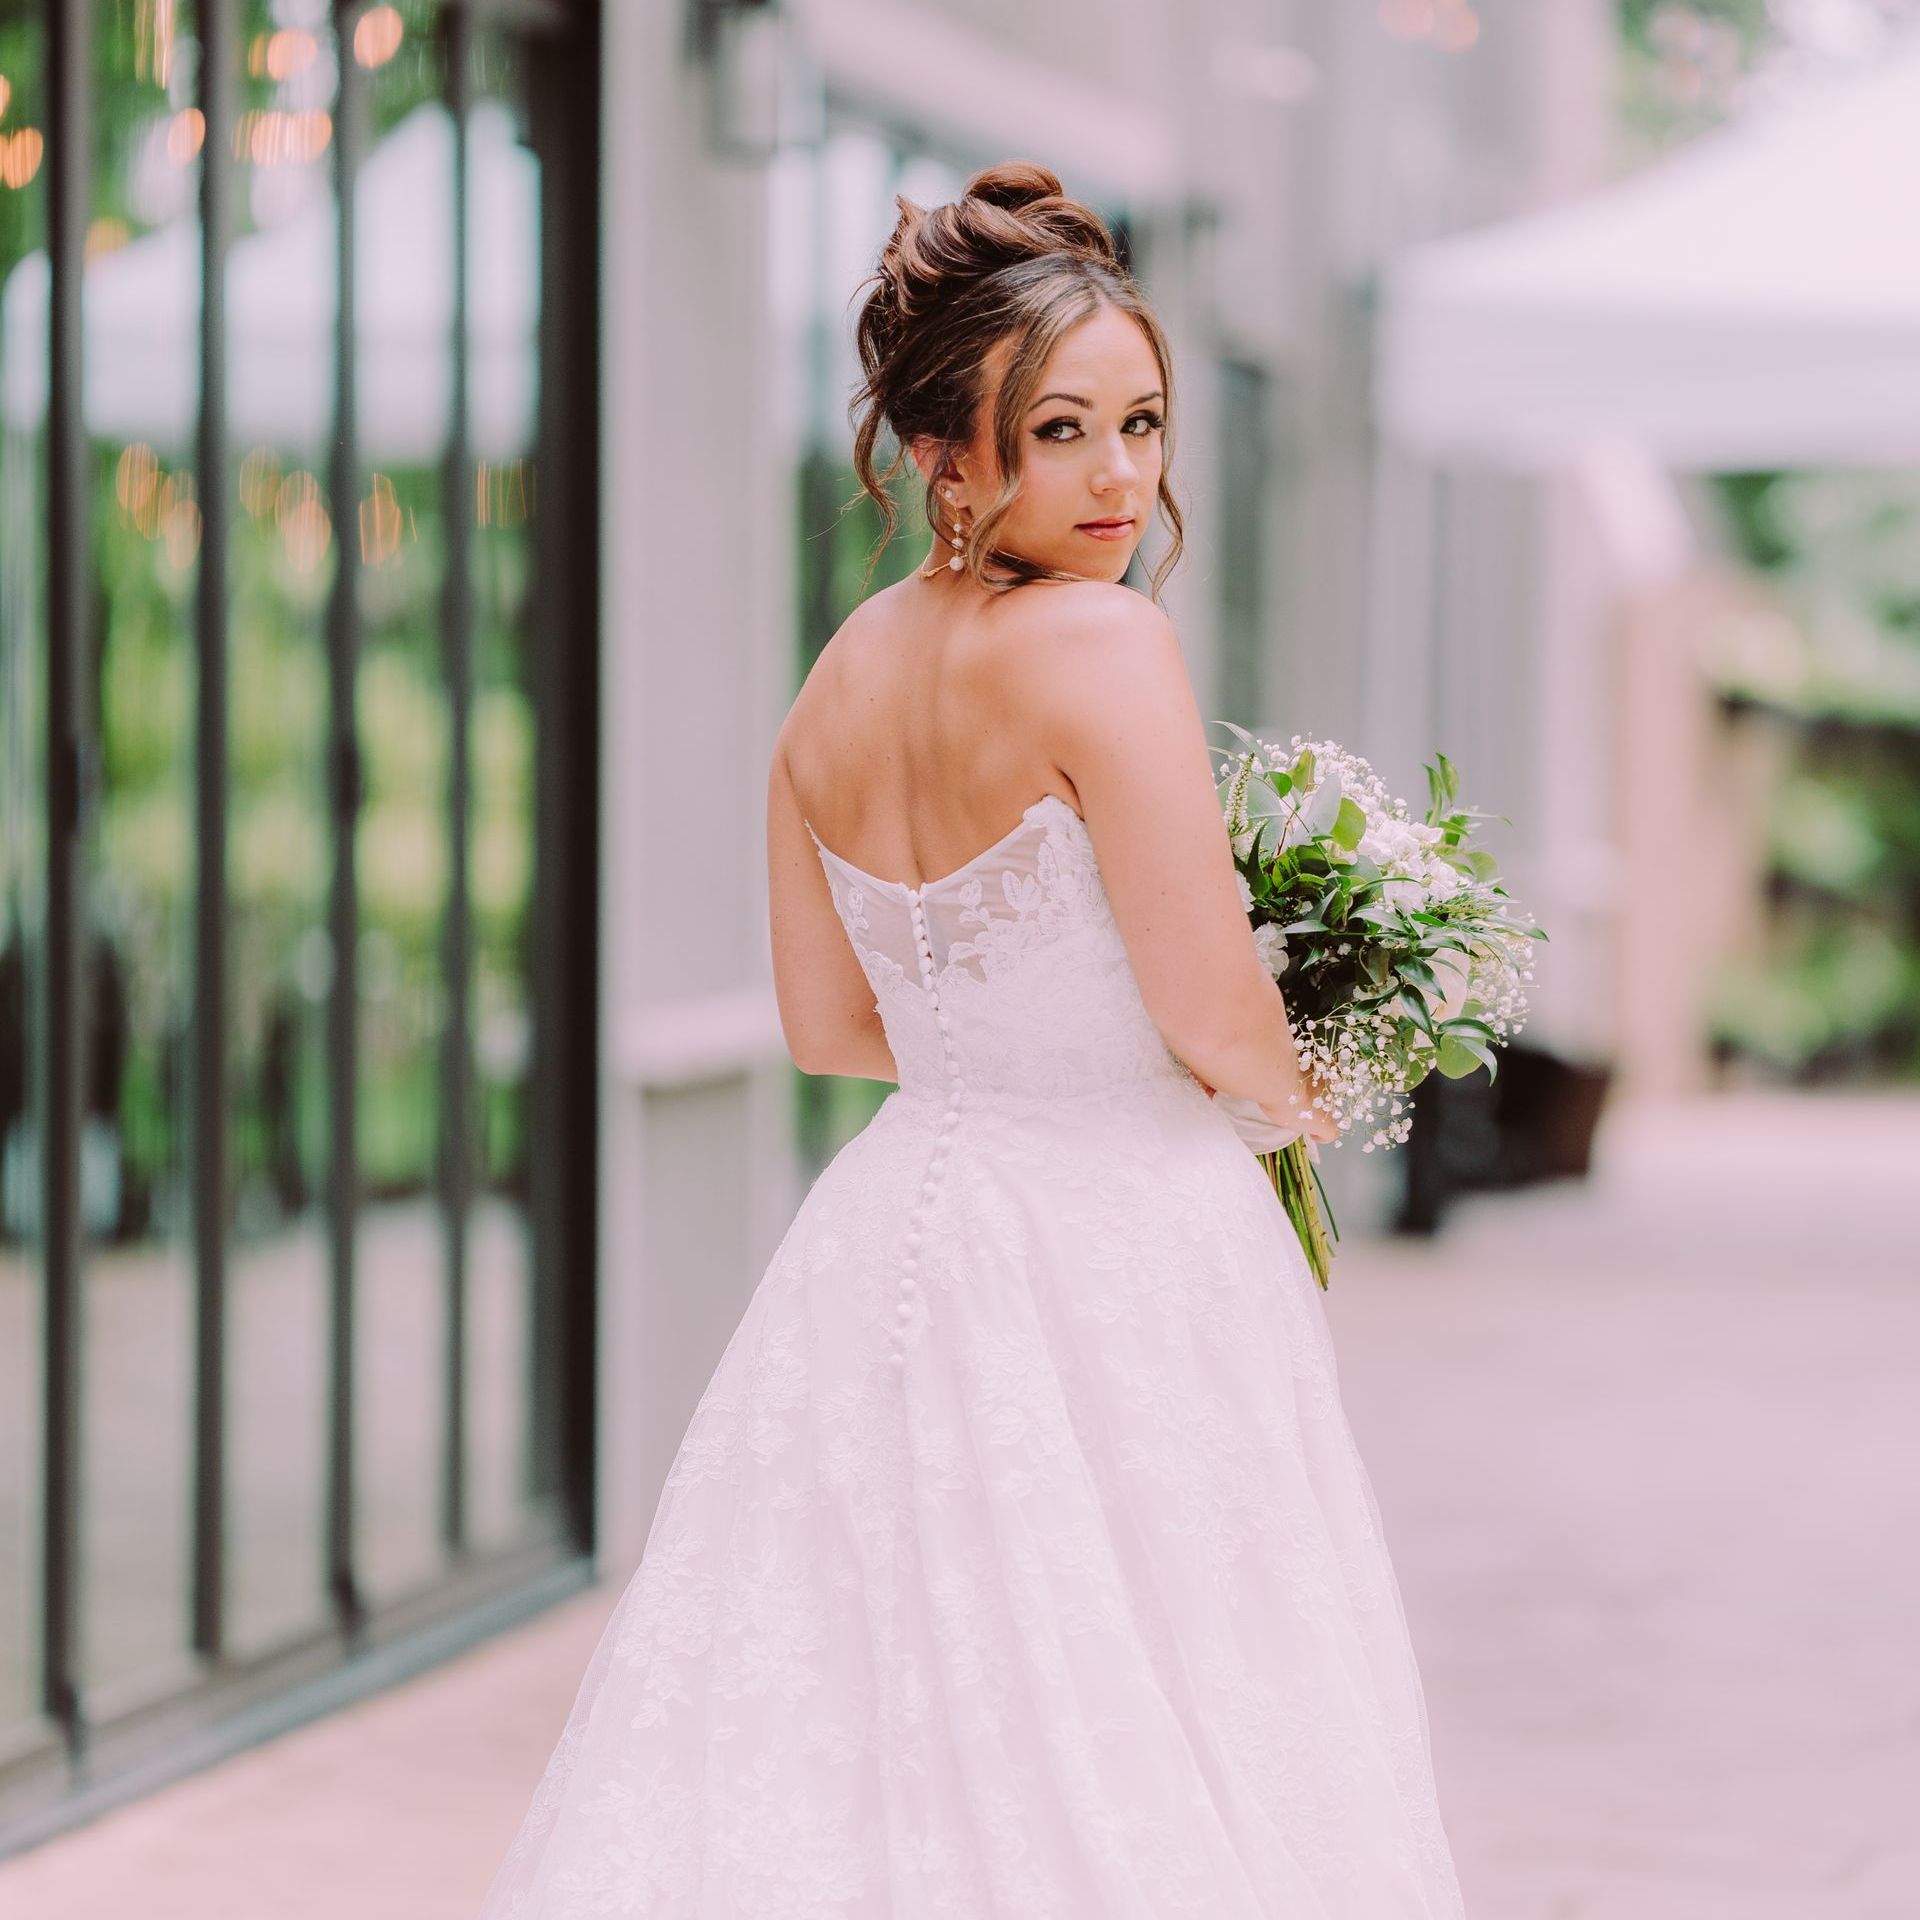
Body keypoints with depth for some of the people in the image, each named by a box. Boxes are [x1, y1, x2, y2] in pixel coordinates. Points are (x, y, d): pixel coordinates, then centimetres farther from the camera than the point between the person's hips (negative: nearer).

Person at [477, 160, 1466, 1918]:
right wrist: (1294, 1098, 4)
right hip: (1115, 1251, -8)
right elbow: (1216, 1018, -17)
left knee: (856, 1752, 12)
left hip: (892, 1229, 8)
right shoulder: (1102, 644, -16)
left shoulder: (837, 682, 7)